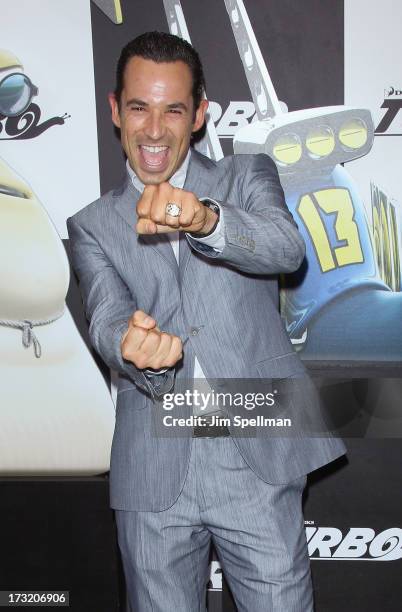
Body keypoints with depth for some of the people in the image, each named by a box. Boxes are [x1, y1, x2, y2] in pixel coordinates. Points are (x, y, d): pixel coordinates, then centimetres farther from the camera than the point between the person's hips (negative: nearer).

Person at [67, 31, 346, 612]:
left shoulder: (247, 176, 7)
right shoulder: (93, 226, 9)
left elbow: (287, 248, -14)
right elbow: (107, 316, -8)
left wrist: (205, 219, -34)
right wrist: (134, 347, -31)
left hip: (258, 461, -1)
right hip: (153, 475, 2)